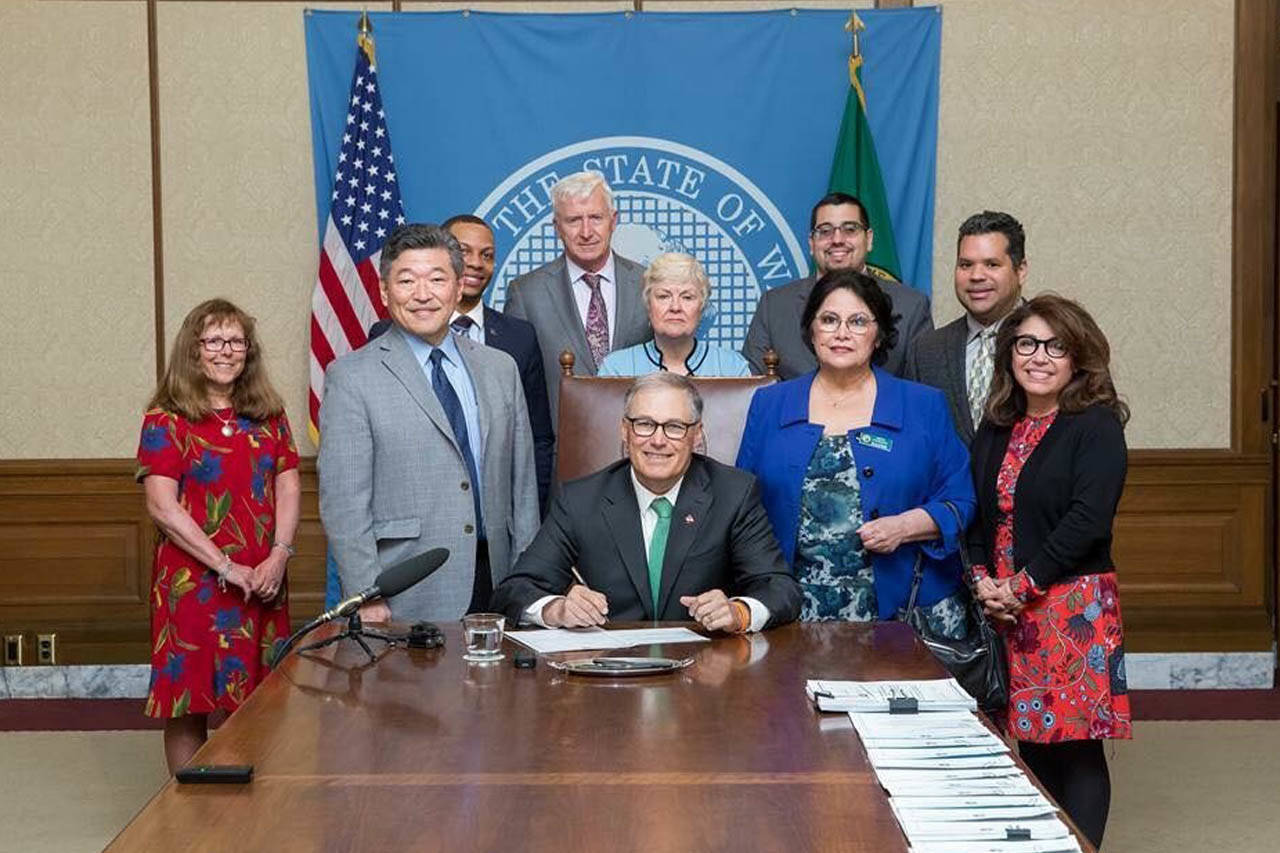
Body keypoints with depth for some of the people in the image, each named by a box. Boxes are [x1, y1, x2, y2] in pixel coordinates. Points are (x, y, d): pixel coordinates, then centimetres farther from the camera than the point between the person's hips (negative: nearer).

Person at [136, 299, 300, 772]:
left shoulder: (269, 416, 13)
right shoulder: (166, 421, -1)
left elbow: (289, 488, 8)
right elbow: (162, 506, -9)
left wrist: (278, 555, -9)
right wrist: (227, 567, -13)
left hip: (263, 584, 4)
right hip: (193, 583, -4)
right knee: (189, 705, 0)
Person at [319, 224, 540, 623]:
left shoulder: (500, 369, 13)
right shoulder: (351, 377, -2)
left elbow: (523, 484, 13)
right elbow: (343, 504, -6)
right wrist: (367, 599, -13)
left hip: (496, 589, 4)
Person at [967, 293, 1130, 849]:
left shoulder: (1096, 425, -6)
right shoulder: (996, 430, 13)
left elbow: (1088, 520, -15)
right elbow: (978, 516, 14)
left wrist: (1023, 586, -15)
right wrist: (982, 580, -3)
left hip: (1074, 607, -5)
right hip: (1005, 610, 5)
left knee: (1076, 746, -2)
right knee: (1033, 741, 9)